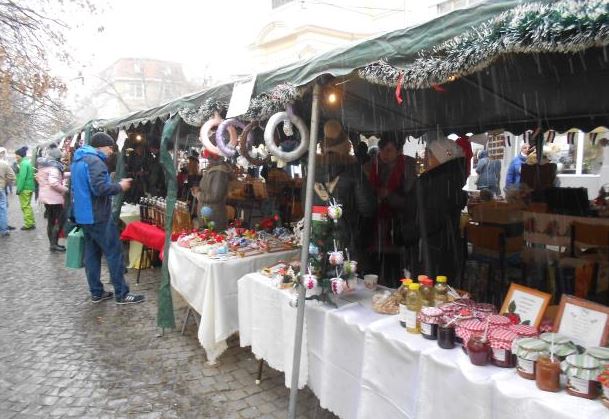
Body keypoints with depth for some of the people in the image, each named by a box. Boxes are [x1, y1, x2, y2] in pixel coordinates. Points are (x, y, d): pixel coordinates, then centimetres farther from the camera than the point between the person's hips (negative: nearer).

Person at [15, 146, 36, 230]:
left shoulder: (23, 163, -13)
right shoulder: (28, 162, 15)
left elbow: (22, 177, -19)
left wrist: (19, 189, -17)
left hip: (25, 188, -9)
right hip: (30, 187, 10)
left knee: (25, 206, -4)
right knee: (28, 206, 16)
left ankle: (29, 224, -1)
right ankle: (32, 223, 19)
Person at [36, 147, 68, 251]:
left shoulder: (42, 165, 10)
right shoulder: (54, 166, -18)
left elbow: (38, 178, 21)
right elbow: (54, 183, -27)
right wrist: (65, 189, -17)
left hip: (45, 196, 9)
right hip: (54, 197, -9)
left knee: (51, 221, 14)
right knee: (60, 220, -2)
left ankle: (52, 243, 20)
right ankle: (54, 244, -3)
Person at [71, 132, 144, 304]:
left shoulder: (77, 160, 17)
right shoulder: (95, 161, -16)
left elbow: (74, 186, 27)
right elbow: (100, 188, -28)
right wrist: (120, 186, -13)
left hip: (83, 215, 10)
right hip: (98, 216, -10)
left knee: (92, 253, 12)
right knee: (114, 253, -4)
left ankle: (96, 292, 18)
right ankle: (121, 294, 0)